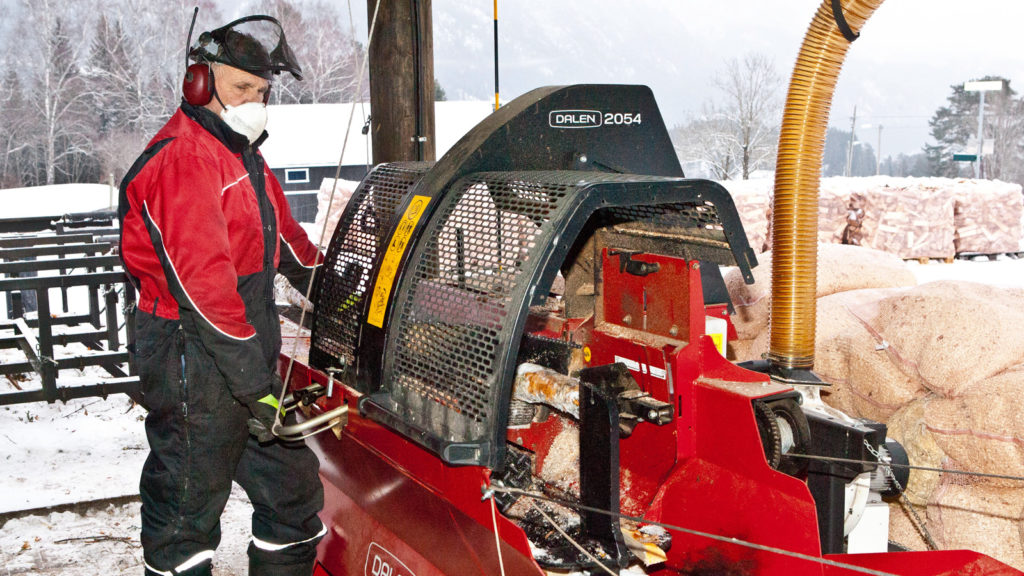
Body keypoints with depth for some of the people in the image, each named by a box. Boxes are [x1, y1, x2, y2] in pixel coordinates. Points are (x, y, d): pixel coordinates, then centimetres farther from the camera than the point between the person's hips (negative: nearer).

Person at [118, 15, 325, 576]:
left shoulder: (241, 154, 17)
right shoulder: (182, 159, -16)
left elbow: (285, 238, 28)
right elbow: (202, 282, -24)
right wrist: (254, 382, -24)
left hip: (249, 356, 10)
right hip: (195, 363, -10)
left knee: (292, 482, 16)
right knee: (187, 503, 2)